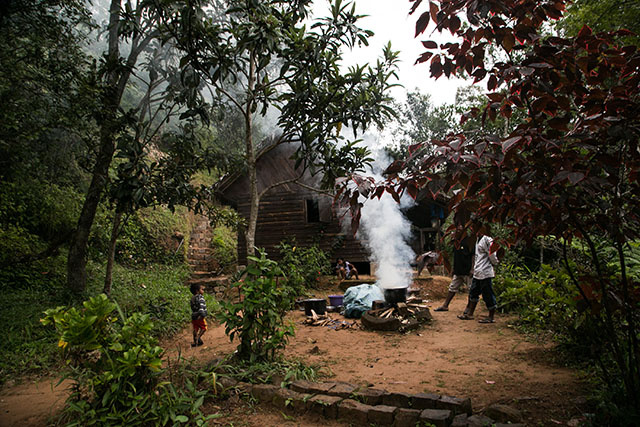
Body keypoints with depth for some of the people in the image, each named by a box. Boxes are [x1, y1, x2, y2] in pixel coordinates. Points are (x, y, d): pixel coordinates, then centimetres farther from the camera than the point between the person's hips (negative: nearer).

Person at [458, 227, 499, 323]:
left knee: (488, 295, 0)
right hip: (477, 273, 10)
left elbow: (493, 256, -15)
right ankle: (469, 314, 26)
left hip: (485, 273, -10)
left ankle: (491, 317, 11)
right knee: (473, 293, 16)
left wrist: (494, 264, 2)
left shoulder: (487, 240, -17)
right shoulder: (478, 239, 13)